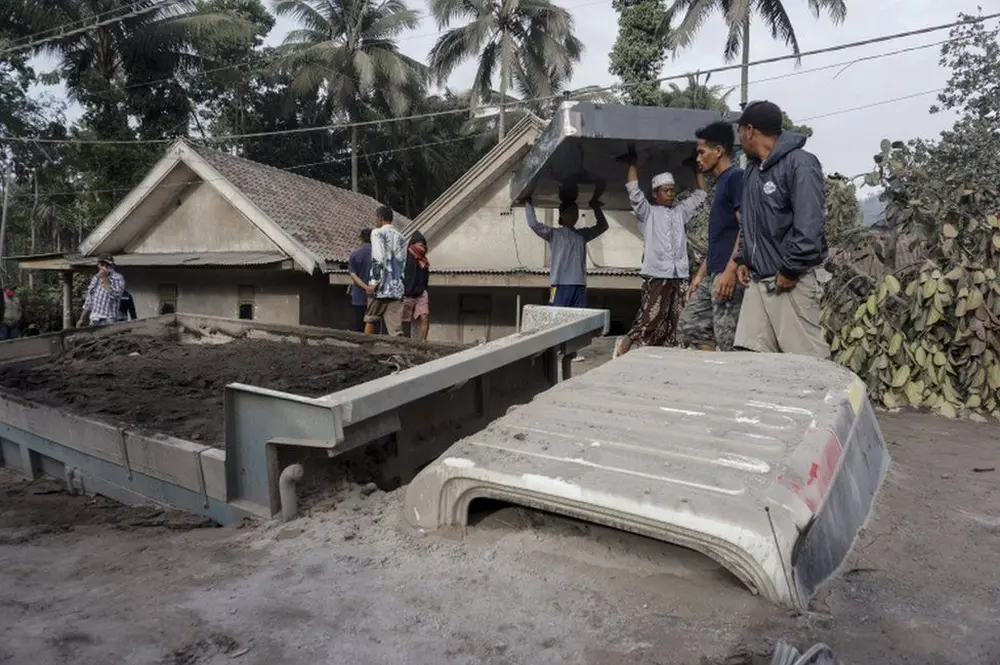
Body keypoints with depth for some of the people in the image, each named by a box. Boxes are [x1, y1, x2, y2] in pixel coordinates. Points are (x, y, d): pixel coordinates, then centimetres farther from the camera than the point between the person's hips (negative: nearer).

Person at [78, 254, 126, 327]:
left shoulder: (118, 278, 0)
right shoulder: (95, 278, 21)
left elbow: (114, 294, -18)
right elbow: (88, 302, 25)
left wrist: (105, 279, -13)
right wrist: (82, 319, 21)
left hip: (108, 320, -7)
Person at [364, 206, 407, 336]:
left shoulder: (378, 233, -3)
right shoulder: (401, 237, 15)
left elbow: (378, 259, -12)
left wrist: (373, 282, -11)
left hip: (383, 286, -5)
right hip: (397, 288, 5)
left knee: (370, 319, 12)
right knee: (396, 325, 0)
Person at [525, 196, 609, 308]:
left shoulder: (582, 235, 17)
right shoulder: (554, 234, 4)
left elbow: (603, 226, 24)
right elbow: (533, 223, -5)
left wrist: (596, 208, 20)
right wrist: (528, 203, -1)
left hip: (579, 285, 4)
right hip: (560, 285, -4)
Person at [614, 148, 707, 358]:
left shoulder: (681, 211, 20)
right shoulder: (648, 213, 6)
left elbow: (700, 195, 25)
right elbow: (633, 191, -5)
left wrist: (697, 169, 25)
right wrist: (632, 163, -2)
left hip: (680, 275, 5)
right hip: (656, 274, -5)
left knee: (675, 323, 5)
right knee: (649, 319, -10)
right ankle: (626, 343, 2)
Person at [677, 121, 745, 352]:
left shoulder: (736, 177, -7)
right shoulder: (721, 183, 21)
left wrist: (730, 270, -23)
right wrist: (700, 274, 21)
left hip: (728, 275, -10)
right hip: (713, 275, 10)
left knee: (729, 342, -8)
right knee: (688, 326, 10)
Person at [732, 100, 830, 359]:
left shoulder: (800, 163, -10)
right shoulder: (752, 168, 16)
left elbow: (809, 226, -18)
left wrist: (790, 270, -17)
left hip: (791, 282, -8)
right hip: (758, 280, 8)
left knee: (806, 360, -6)